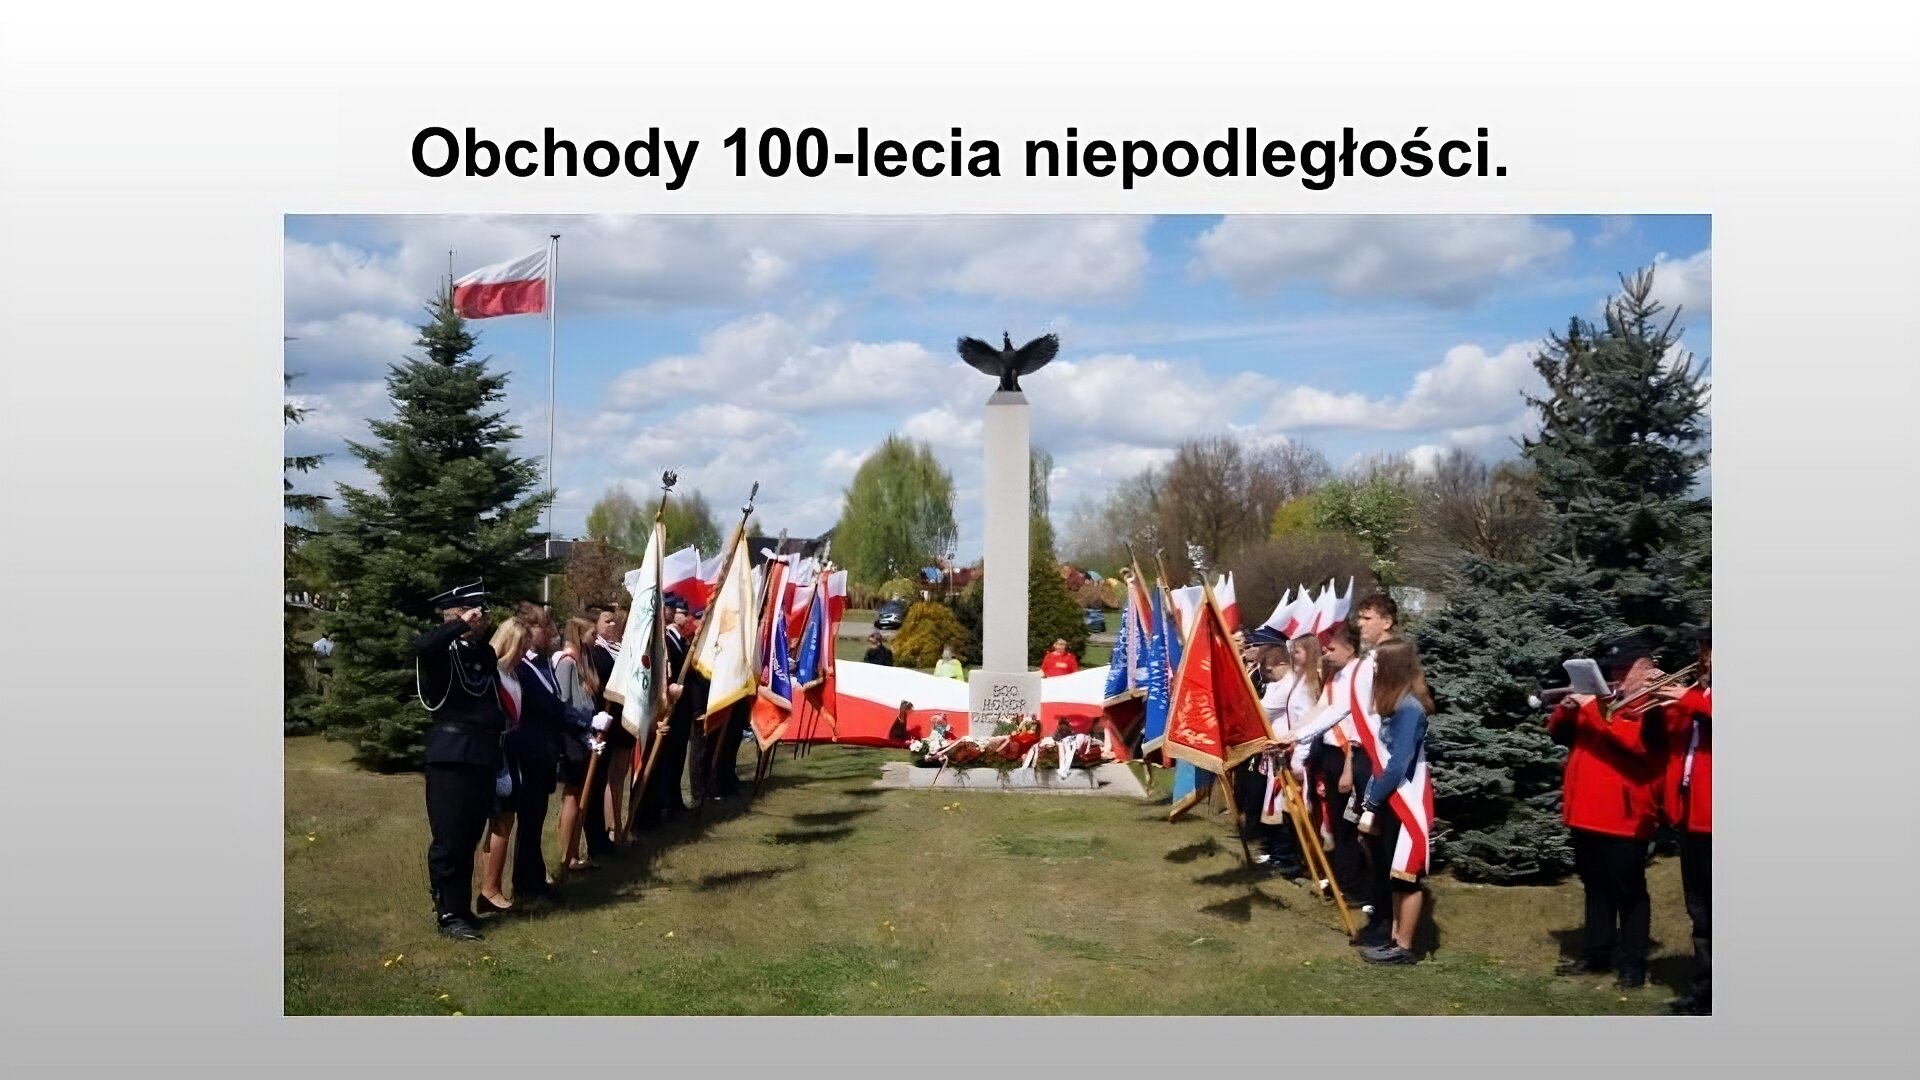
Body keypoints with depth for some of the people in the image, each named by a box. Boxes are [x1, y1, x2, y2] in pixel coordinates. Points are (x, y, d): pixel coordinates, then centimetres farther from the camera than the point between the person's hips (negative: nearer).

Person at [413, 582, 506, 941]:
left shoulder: (485, 654, 14)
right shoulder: (441, 653, -6)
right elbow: (422, 645, -32)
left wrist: (500, 756, 14)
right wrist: (462, 625, -20)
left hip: (483, 756, 7)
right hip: (451, 758, -7)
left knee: (469, 839, 14)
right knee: (450, 839, 0)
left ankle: (461, 907, 24)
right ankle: (448, 914, 10)